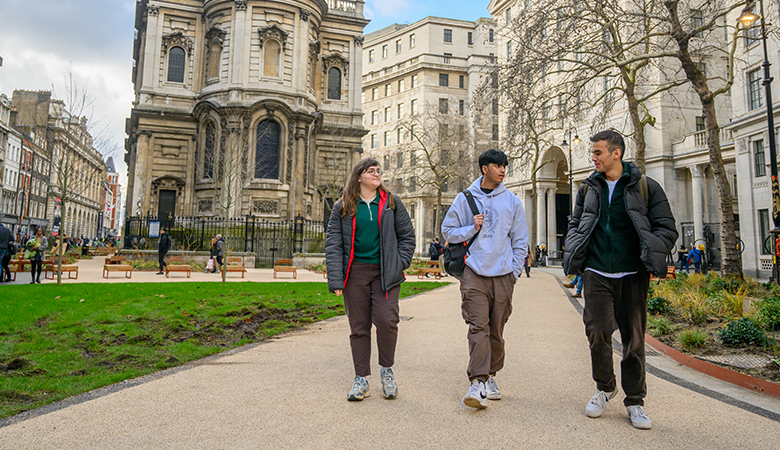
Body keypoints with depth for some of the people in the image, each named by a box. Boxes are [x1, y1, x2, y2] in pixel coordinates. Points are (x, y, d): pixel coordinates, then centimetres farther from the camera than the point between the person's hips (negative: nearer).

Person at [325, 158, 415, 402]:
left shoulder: (391, 202, 9)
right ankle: (361, 378, 18)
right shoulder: (343, 207, 7)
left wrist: (399, 264, 0)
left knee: (386, 319, -13)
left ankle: (386, 369, 12)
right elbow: (333, 244, 3)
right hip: (355, 272, 1)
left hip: (384, 272, 0)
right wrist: (336, 280, -6)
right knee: (358, 325, 5)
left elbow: (407, 235, 12)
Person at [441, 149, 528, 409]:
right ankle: (478, 382, -10)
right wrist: (472, 228, -6)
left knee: (496, 330, 8)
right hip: (474, 273, -2)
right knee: (478, 327, -10)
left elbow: (520, 240, 12)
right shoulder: (465, 199, 8)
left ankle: (491, 376, 24)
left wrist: (514, 271, 4)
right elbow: (448, 231, 10)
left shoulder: (512, 201, 11)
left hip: (503, 275, 2)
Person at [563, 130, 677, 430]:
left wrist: (651, 259, -11)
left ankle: (634, 401, 21)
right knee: (597, 331, -6)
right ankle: (605, 388, 20)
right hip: (597, 273, 2)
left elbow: (667, 228, 3)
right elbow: (575, 224, 18)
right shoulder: (588, 188, 11)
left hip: (633, 274, -1)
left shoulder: (646, 187, 3)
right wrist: (574, 255, 3)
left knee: (634, 338, 5)